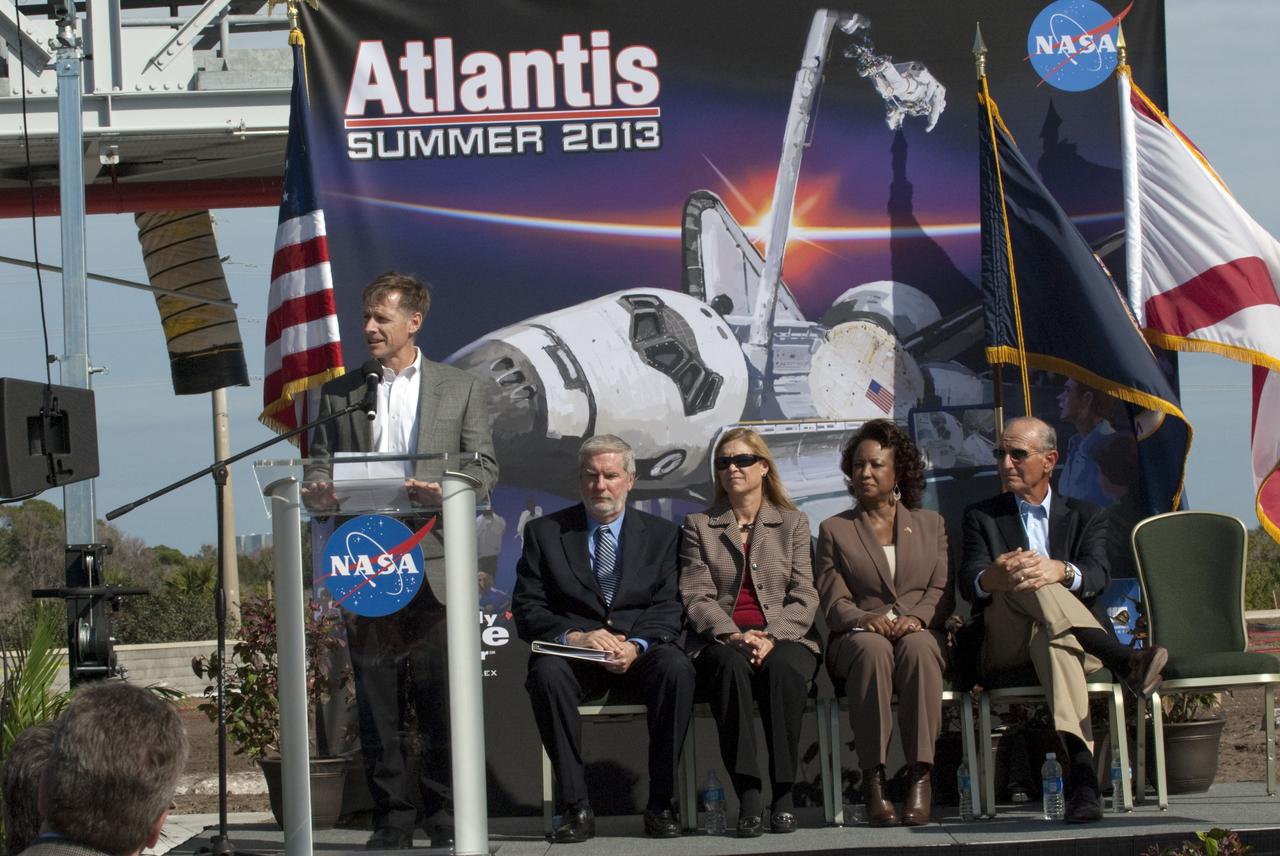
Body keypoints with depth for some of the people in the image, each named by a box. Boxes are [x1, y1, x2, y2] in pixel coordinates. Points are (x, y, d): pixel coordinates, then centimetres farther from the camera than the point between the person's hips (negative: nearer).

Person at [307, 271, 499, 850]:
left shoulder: (460, 389, 10)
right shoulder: (337, 394, 14)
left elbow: (484, 467, 5)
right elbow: (319, 471, 12)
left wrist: (444, 491, -15)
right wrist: (317, 493, -11)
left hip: (433, 562, -2)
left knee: (441, 701, -1)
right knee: (376, 702, 1)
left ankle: (446, 817, 6)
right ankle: (393, 817, 7)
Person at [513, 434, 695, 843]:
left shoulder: (661, 534, 12)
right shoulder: (545, 532, 10)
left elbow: (668, 608, 2)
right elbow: (527, 609, 2)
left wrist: (636, 646, -19)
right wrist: (573, 636, -18)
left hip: (640, 653, 0)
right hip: (572, 651, 0)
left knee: (677, 668, -33)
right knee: (547, 673, -35)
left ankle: (660, 804, -26)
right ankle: (575, 807, -31)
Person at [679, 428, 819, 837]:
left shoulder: (793, 523, 15)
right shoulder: (699, 526, 16)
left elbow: (804, 597, 5)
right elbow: (696, 597, 4)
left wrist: (771, 638, -14)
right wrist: (732, 635, -16)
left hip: (783, 638, 0)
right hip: (720, 641, 0)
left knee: (782, 668, -36)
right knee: (731, 666, -37)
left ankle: (784, 795, -32)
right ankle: (747, 795, -40)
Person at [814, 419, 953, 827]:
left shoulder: (930, 524, 21)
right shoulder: (834, 530, 18)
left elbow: (943, 592, 9)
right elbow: (833, 601, 7)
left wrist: (915, 617, -13)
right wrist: (865, 619, -16)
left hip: (921, 635, 0)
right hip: (857, 637, 0)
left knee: (917, 647, -38)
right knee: (873, 649, -38)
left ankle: (920, 775, -40)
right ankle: (873, 778, -40)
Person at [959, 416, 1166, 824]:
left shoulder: (1085, 516, 19)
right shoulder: (981, 516, 19)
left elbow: (1098, 576, -4)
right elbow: (968, 583, -1)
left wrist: (1061, 571, -30)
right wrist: (993, 578, -28)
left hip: (1070, 638, 0)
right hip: (1003, 647, 0)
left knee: (1054, 636, -41)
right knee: (1022, 581, -33)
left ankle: (1080, 768, -62)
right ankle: (1124, 661, -51)